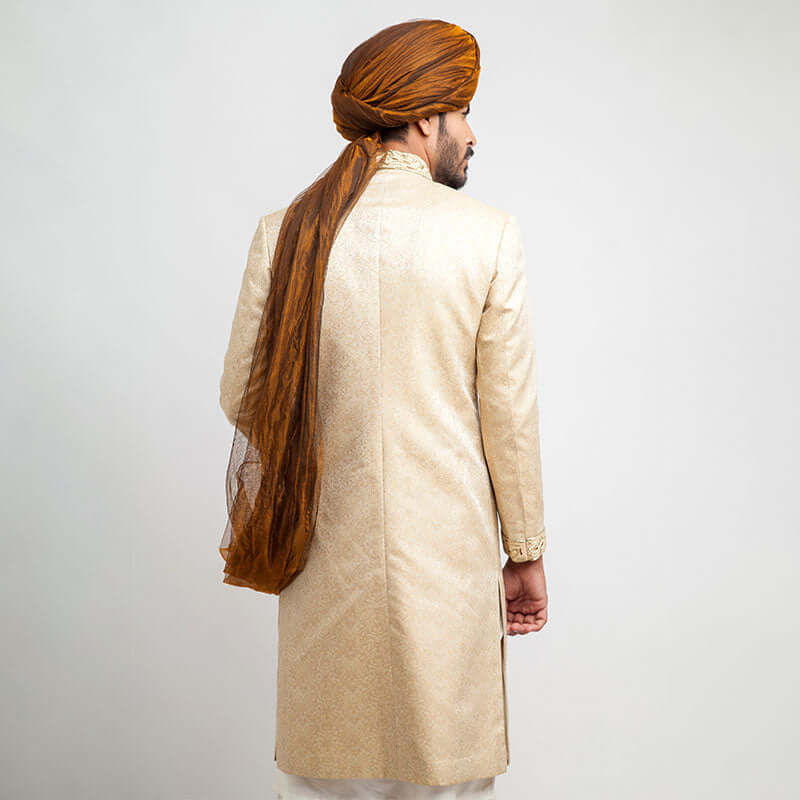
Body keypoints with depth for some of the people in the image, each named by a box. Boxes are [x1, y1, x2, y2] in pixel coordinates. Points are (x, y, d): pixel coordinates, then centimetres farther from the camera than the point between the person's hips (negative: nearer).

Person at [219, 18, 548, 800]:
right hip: (447, 555, -2)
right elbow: (510, 416, -5)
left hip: (325, 555, 3)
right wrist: (526, 553, 6)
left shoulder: (284, 233, -3)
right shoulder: (490, 237, -8)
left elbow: (241, 399, 2)